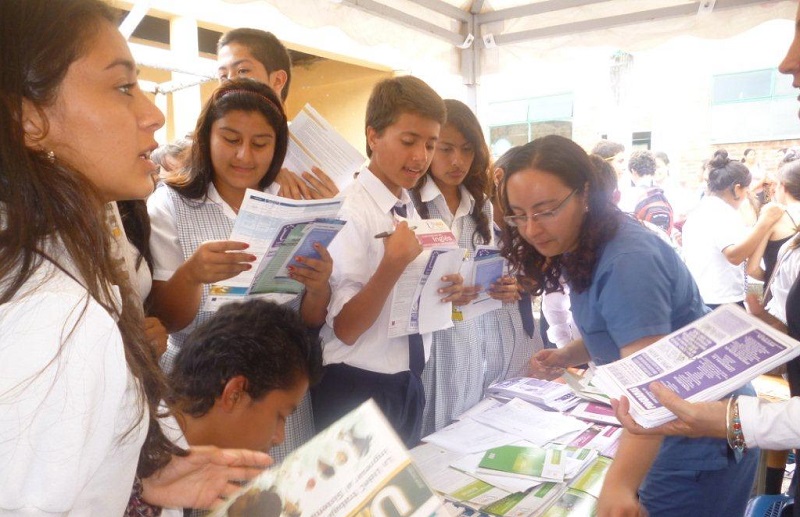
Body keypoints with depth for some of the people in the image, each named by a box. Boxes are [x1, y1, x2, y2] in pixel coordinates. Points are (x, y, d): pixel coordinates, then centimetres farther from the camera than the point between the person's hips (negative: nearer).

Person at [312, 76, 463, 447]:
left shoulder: (411, 210, 5)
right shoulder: (350, 211, -17)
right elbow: (345, 327, -19)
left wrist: (445, 290, -7)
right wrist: (394, 263, -31)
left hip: (408, 385, 8)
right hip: (357, 391, -7)